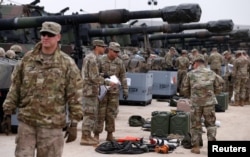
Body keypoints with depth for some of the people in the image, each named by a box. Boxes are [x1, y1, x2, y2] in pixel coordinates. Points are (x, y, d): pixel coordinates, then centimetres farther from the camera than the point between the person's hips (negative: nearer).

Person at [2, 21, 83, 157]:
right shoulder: (27, 59, 6)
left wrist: (74, 123, -7)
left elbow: (75, 96, -5)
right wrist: (8, 110, 6)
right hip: (26, 121, 3)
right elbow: (15, 87, 11)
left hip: (52, 124, -3)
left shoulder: (67, 63, -4)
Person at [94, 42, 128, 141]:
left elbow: (123, 77, 9)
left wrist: (125, 90, 5)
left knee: (111, 114, 7)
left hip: (114, 91, 3)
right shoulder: (101, 61, -4)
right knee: (100, 113, -2)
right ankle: (96, 134, 5)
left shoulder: (119, 62, 7)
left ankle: (110, 135, 16)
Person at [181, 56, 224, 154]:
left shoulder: (190, 74, 4)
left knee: (195, 125, 10)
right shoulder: (211, 73, 8)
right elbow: (219, 86, 9)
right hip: (209, 102, 1)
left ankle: (196, 147, 11)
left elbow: (184, 89, 7)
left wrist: (189, 96, 24)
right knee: (210, 124, 11)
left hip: (195, 102, -1)